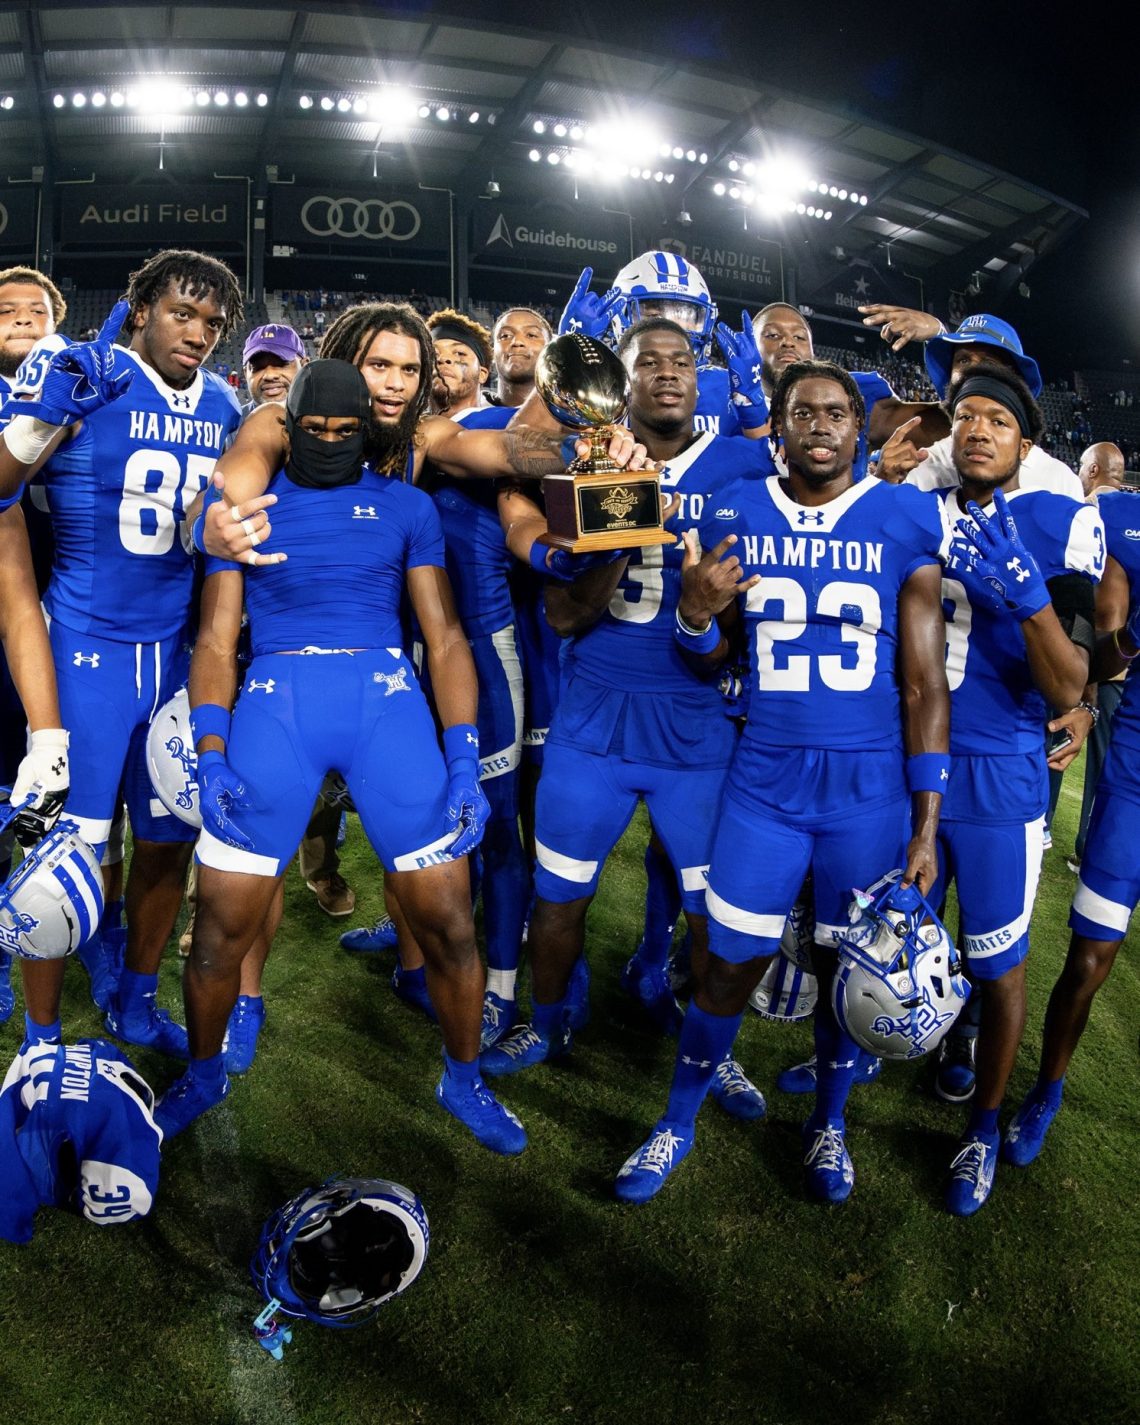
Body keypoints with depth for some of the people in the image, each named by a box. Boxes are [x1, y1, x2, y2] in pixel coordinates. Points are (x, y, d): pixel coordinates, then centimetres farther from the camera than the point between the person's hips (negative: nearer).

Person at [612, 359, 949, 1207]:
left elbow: (926, 684, -1)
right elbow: (712, 658, 9)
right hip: (766, 778, 1)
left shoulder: (905, 524, -2)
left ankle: (829, 1123, 38)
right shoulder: (736, 514, 2)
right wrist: (695, 611, -15)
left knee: (847, 967, 12)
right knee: (728, 964, 6)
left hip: (870, 788, 0)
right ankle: (679, 1122, 30)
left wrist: (926, 827, -3)